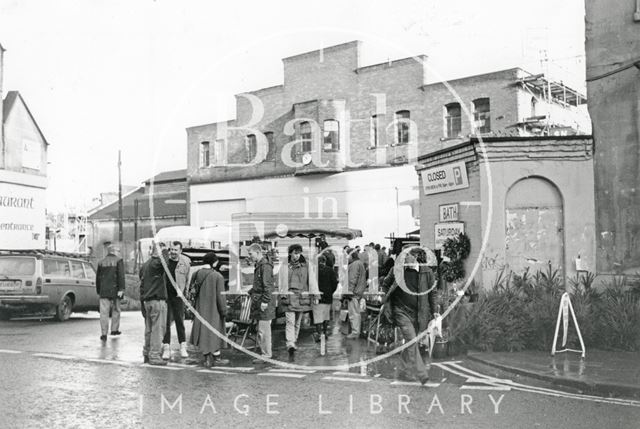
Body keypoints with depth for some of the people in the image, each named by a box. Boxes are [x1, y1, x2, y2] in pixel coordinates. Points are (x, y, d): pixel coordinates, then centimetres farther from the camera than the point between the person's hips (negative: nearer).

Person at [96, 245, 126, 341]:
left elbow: (98, 278, 14)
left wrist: (98, 290, 21)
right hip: (114, 290, -2)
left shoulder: (101, 262, 11)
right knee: (115, 310, 14)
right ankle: (114, 329, 20)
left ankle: (104, 333, -9)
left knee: (104, 312, -2)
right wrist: (121, 289, -12)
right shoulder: (118, 260, -1)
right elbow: (121, 276, -11)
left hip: (104, 291, 2)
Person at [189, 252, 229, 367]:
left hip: (200, 309, 5)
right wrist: (224, 310, -5)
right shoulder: (217, 276, -17)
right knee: (214, 331, 7)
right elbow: (220, 296, -15)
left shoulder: (197, 274, -2)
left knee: (203, 331, 13)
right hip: (213, 309, -5)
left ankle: (206, 358, 20)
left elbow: (194, 291, 5)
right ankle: (216, 358, 16)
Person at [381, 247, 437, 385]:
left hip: (418, 313, 2)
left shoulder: (427, 272, -1)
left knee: (410, 342, 10)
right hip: (401, 311, -2)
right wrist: (388, 299, 2)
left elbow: (432, 292, 8)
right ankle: (421, 373, -14)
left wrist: (433, 311, 6)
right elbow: (385, 285, 12)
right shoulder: (397, 269, -3)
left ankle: (403, 371, 26)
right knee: (411, 340, -15)